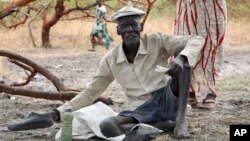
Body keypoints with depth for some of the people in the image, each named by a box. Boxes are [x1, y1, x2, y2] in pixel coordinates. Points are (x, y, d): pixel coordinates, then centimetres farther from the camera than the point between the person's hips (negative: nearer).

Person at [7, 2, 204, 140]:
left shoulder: (157, 42, -4)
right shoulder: (110, 60, 4)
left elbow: (196, 40, -13)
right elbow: (90, 93, 12)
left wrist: (181, 59, -35)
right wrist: (59, 113, 3)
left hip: (168, 99, -2)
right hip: (144, 111, 2)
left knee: (182, 50, -26)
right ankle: (166, 124, -17)